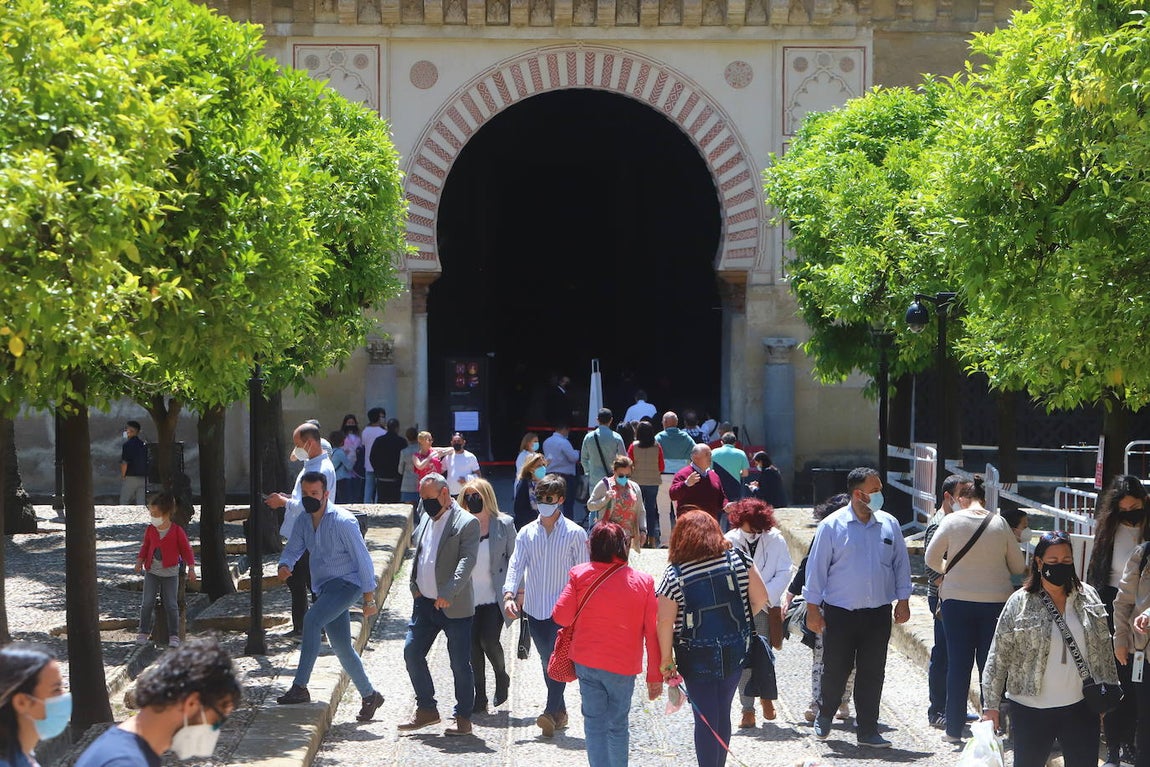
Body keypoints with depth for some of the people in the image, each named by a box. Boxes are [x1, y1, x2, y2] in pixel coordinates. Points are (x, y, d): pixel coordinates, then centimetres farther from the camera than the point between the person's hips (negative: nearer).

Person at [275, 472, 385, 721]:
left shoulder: (343, 521, -15)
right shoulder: (303, 521, 6)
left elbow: (362, 558, -13)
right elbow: (292, 548, 7)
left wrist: (369, 598, -13)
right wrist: (285, 565, -19)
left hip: (346, 584, -8)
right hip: (324, 588, 8)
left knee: (311, 619, -28)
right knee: (342, 647, 8)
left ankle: (300, 687, -29)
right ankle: (369, 695, 24)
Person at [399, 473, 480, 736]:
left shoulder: (467, 523, -10)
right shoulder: (426, 519, 13)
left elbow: (467, 560, -20)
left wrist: (448, 593, -29)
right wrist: (414, 585, 8)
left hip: (455, 607, -7)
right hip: (425, 603, 7)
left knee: (460, 663, 0)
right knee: (412, 652, 5)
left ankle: (463, 717, 12)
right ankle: (426, 709, 19)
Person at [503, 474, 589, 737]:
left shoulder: (575, 533, -1)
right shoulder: (527, 533, 8)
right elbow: (516, 564, 1)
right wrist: (509, 594, -15)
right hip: (535, 607, 4)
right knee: (546, 660, 12)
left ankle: (551, 712, -23)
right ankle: (560, 710, 23)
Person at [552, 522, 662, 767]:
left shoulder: (580, 575, -8)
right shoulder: (643, 581, -7)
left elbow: (561, 616, -10)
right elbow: (653, 632, -6)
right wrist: (655, 675, 0)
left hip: (586, 662, 0)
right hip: (623, 665, 0)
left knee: (595, 724, 8)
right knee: (618, 724, 15)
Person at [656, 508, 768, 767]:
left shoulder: (674, 575, -13)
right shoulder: (738, 560, -6)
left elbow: (665, 622, -16)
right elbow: (761, 598, -2)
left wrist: (666, 659, -5)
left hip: (696, 658, -3)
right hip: (735, 654, 3)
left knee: (706, 719, 6)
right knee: (723, 716, 19)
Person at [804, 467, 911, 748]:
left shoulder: (889, 525, 5)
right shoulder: (832, 526, -5)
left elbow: (901, 564, 13)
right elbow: (816, 567, -3)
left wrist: (903, 600, 9)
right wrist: (813, 607, -4)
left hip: (878, 613, 3)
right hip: (840, 613, -3)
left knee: (873, 673, 5)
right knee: (835, 670, 5)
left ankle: (868, 730, 14)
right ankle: (824, 717, 30)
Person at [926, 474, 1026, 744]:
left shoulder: (952, 521, -7)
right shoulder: (1000, 524, -3)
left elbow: (931, 558, 0)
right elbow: (1019, 566, 4)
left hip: (957, 600, -1)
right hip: (996, 600, 1)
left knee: (958, 664, 6)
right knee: (991, 665, 8)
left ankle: (954, 729, 9)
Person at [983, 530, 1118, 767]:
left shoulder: (1088, 596, 4)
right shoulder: (1019, 603, -6)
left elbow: (1103, 649, 13)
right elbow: (999, 657, -4)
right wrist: (991, 705, -5)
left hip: (1081, 706, 3)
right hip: (1032, 710, -3)